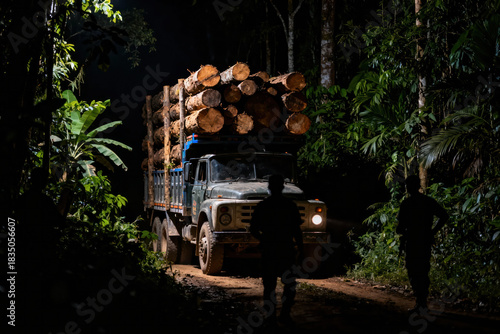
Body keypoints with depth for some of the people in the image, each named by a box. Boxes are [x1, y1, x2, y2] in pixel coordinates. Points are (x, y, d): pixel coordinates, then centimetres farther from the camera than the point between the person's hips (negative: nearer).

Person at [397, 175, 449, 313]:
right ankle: (423, 302, 18)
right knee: (424, 271, 14)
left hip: (412, 243, -6)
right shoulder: (429, 201, 7)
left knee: (414, 272, -2)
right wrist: (433, 231, 15)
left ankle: (420, 303, -7)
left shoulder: (406, 204, -10)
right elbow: (444, 216, 10)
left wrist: (399, 231, 11)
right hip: (426, 241, 6)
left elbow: (402, 225, -12)